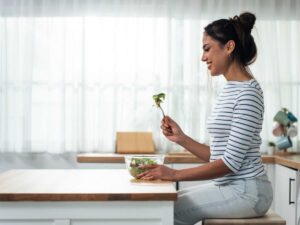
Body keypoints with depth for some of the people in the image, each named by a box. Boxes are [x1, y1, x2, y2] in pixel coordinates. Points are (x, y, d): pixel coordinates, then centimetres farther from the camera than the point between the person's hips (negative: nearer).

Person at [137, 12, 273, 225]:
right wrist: (181, 138, 1)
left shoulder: (248, 92, -16)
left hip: (246, 190, -9)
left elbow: (231, 162, -20)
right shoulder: (229, 90, 12)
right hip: (228, 185, 9)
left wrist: (175, 174, -18)